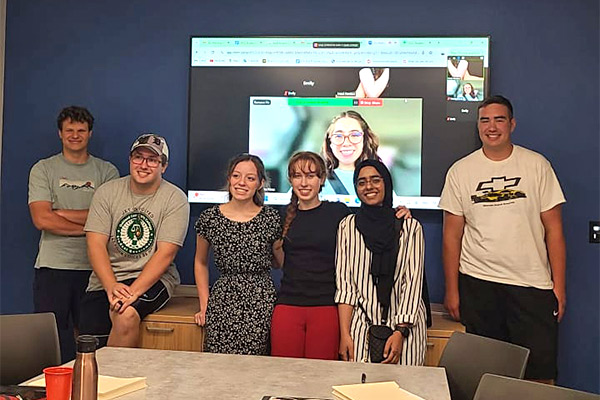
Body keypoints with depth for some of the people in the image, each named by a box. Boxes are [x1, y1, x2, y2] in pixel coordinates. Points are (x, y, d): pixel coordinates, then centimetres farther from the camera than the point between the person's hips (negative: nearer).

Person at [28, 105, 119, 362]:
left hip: (94, 268, 1)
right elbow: (41, 220, -4)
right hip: (53, 266, 0)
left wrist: (60, 212, -5)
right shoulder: (43, 170, 7)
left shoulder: (107, 172, 8)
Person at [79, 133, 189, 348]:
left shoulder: (175, 199, -6)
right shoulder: (107, 192, 3)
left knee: (126, 314, -30)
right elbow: (95, 245, -4)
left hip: (153, 278, -2)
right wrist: (111, 286, -20)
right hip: (105, 279, 3)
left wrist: (134, 291, -23)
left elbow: (165, 253, -12)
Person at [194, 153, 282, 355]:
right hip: (222, 304, 1)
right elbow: (200, 263, 16)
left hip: (262, 306, -1)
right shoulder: (209, 218, 3)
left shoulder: (271, 219, 0)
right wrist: (204, 305, 10)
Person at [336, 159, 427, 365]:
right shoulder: (348, 226, 7)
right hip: (361, 326, 1)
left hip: (405, 325, 0)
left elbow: (413, 282, -1)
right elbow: (344, 284, 3)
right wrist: (344, 334, -5)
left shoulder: (410, 227, 4)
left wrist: (400, 332, -11)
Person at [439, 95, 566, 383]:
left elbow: (553, 229, 3)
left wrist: (559, 284, -1)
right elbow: (452, 235, 3)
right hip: (477, 284, 1)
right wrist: (451, 290, 2)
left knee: (540, 371, 1)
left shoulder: (537, 165, 2)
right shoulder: (460, 171, 3)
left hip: (532, 284, 0)